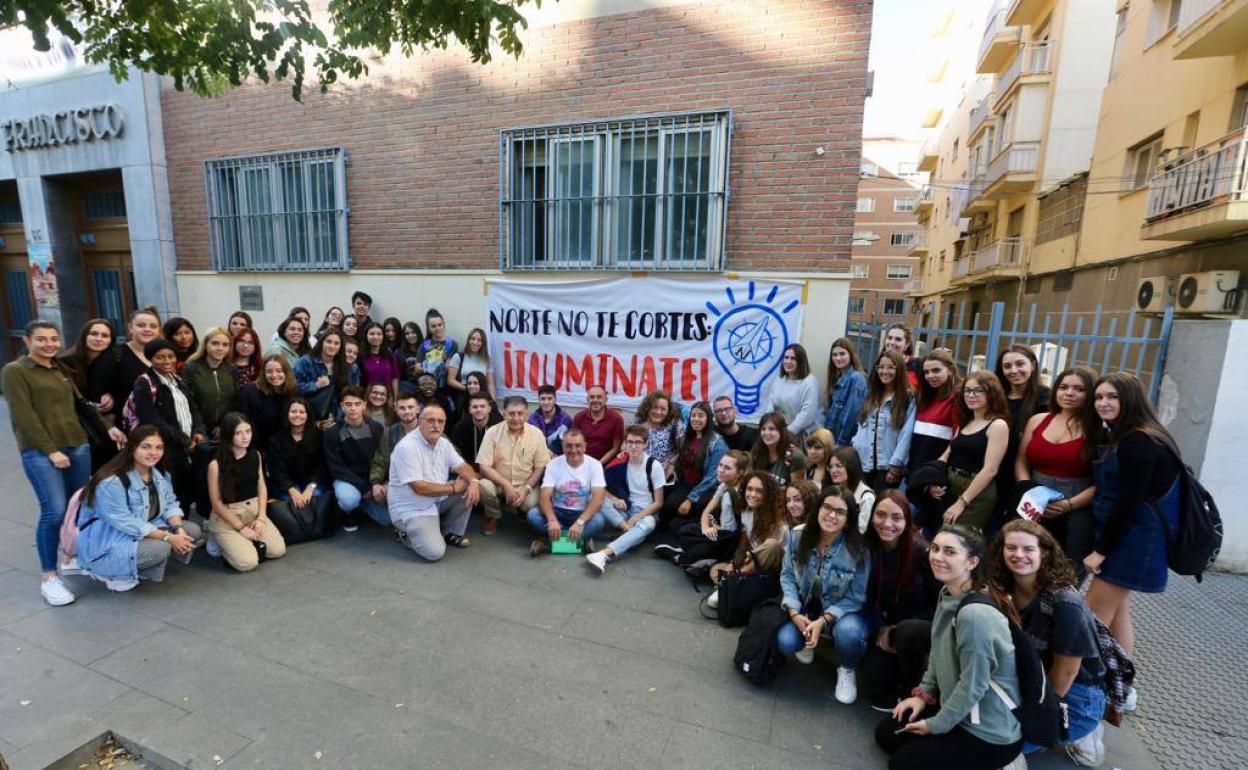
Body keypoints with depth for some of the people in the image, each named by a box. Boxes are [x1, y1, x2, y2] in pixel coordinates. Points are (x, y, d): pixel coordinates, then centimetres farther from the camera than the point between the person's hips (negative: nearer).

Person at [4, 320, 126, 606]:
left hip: (78, 445, 5)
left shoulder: (62, 370, 15)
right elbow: (24, 416, -9)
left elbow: (81, 403, 20)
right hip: (39, 452, -5)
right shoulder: (14, 371, -2)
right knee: (55, 510, -12)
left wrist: (107, 427, 10)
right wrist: (51, 450, -14)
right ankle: (49, 577, -2)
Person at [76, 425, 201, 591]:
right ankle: (110, 573, -5)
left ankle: (135, 568, 1)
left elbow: (170, 504, 1)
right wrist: (168, 537, -28)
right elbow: (127, 524, -28)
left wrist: (178, 529, -19)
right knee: (160, 548, -32)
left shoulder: (160, 474, 1)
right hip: (105, 544, -8)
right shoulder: (111, 481, -25)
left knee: (193, 531, -8)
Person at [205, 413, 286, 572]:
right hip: (226, 517, -4)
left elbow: (261, 487, 5)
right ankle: (222, 542, 10)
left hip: (253, 510, 5)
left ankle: (249, 542, 16)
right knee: (248, 562, -19)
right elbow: (217, 502, -12)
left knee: (278, 550, -10)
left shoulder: (255, 455, -1)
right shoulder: (216, 464, -15)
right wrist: (241, 528, -11)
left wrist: (261, 517, -6)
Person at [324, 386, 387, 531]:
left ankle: (359, 500, 18)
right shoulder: (332, 432, -10)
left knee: (388, 519, -11)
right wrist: (363, 487, -19)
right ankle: (349, 512, 3)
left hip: (371, 479, 3)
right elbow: (336, 468, -11)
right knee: (349, 500, -37)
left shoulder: (376, 429, -3)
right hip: (346, 479, -2)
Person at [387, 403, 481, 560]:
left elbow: (462, 466, 2)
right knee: (435, 552, -22)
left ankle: (451, 533, 9)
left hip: (437, 501, 8)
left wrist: (474, 481, -21)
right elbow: (419, 488, -27)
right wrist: (453, 488, -18)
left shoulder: (443, 443, 2)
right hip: (411, 510, -8)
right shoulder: (407, 447, -23)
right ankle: (408, 533, 9)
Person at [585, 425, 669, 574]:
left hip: (646, 512, -3)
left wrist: (636, 518, -20)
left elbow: (658, 502, -7)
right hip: (625, 509, 3)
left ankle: (604, 554, -53)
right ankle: (631, 531, -29)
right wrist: (614, 499, -16)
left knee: (647, 524, -39)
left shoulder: (654, 466, -10)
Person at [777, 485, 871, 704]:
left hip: (842, 611, -2)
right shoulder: (797, 535, -14)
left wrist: (823, 621, -25)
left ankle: (846, 670, 2)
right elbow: (787, 575, -4)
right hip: (805, 606, 2)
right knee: (784, 642, -23)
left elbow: (856, 597, -15)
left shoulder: (858, 549, -22)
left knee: (849, 632, -36)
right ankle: (807, 641, 17)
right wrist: (794, 613, -18)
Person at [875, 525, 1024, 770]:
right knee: (886, 733, 11)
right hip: (959, 710, 9)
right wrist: (923, 694, 9)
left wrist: (936, 725, -11)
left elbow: (972, 685, -24)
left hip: (991, 731, -9)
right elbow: (938, 654, 12)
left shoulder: (975, 614, -31)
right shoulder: (947, 594, -2)